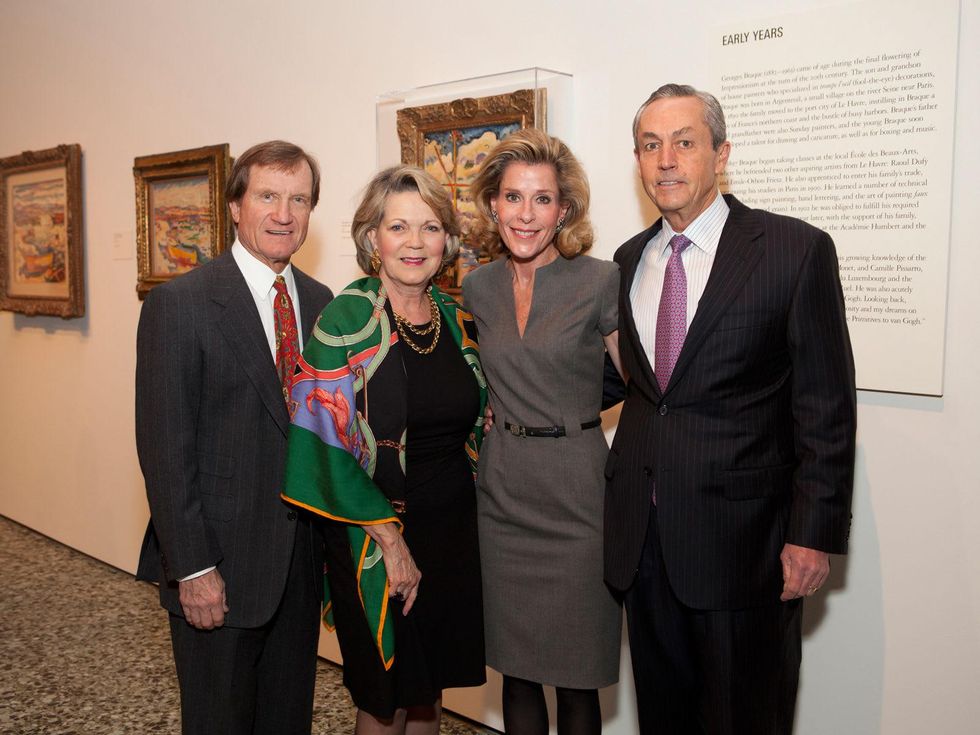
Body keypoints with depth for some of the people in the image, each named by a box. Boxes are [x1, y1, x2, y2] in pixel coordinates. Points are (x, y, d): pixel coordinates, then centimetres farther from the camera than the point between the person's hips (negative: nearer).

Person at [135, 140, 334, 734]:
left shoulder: (319, 301, 6)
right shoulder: (179, 303, -12)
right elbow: (165, 445, -14)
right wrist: (192, 568, -16)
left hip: (303, 553, 5)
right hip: (220, 561, -5)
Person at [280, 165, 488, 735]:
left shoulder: (459, 320, 4)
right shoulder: (344, 321, -13)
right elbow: (331, 443, -15)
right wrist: (392, 541, -14)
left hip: (454, 528, 5)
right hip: (376, 533, -5)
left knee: (430, 685, 18)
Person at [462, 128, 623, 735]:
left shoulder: (601, 281, -9)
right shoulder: (477, 288, 5)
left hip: (578, 491, -4)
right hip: (503, 491, 4)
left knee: (576, 673, 8)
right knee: (516, 666, 15)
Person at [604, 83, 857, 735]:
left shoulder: (796, 250, -9)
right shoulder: (630, 259, 8)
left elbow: (825, 407, -10)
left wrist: (815, 535, -13)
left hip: (741, 535, -4)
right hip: (642, 535, 5)